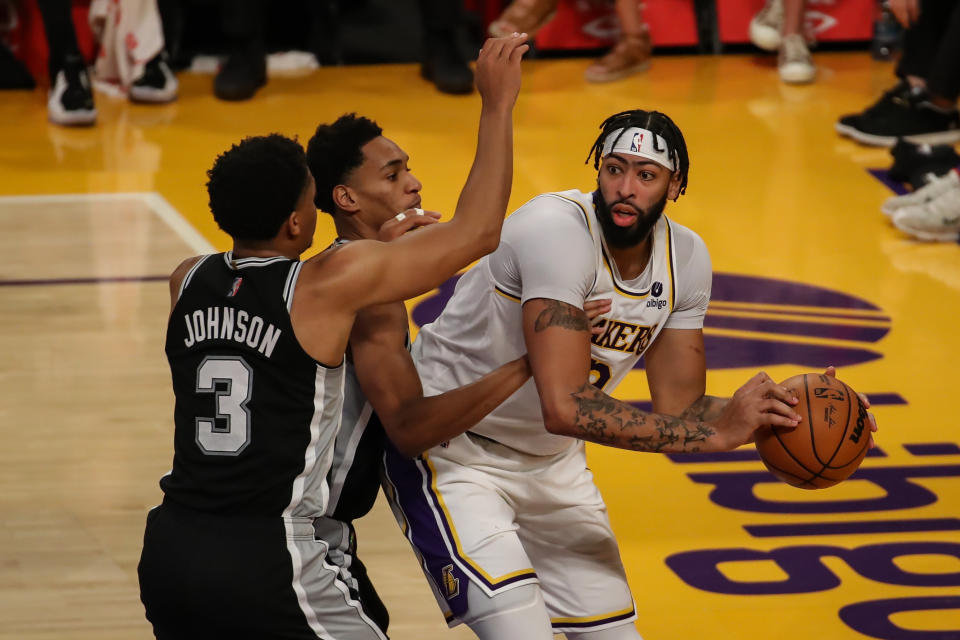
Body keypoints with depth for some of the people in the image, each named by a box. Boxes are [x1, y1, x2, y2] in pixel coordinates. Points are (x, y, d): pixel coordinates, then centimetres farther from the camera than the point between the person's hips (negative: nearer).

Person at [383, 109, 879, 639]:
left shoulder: (686, 258, -6)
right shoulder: (559, 228, -30)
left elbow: (677, 406, 0)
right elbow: (565, 406, -37)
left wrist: (778, 409, -19)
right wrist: (716, 432, -36)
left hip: (550, 458, 8)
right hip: (450, 450, -8)